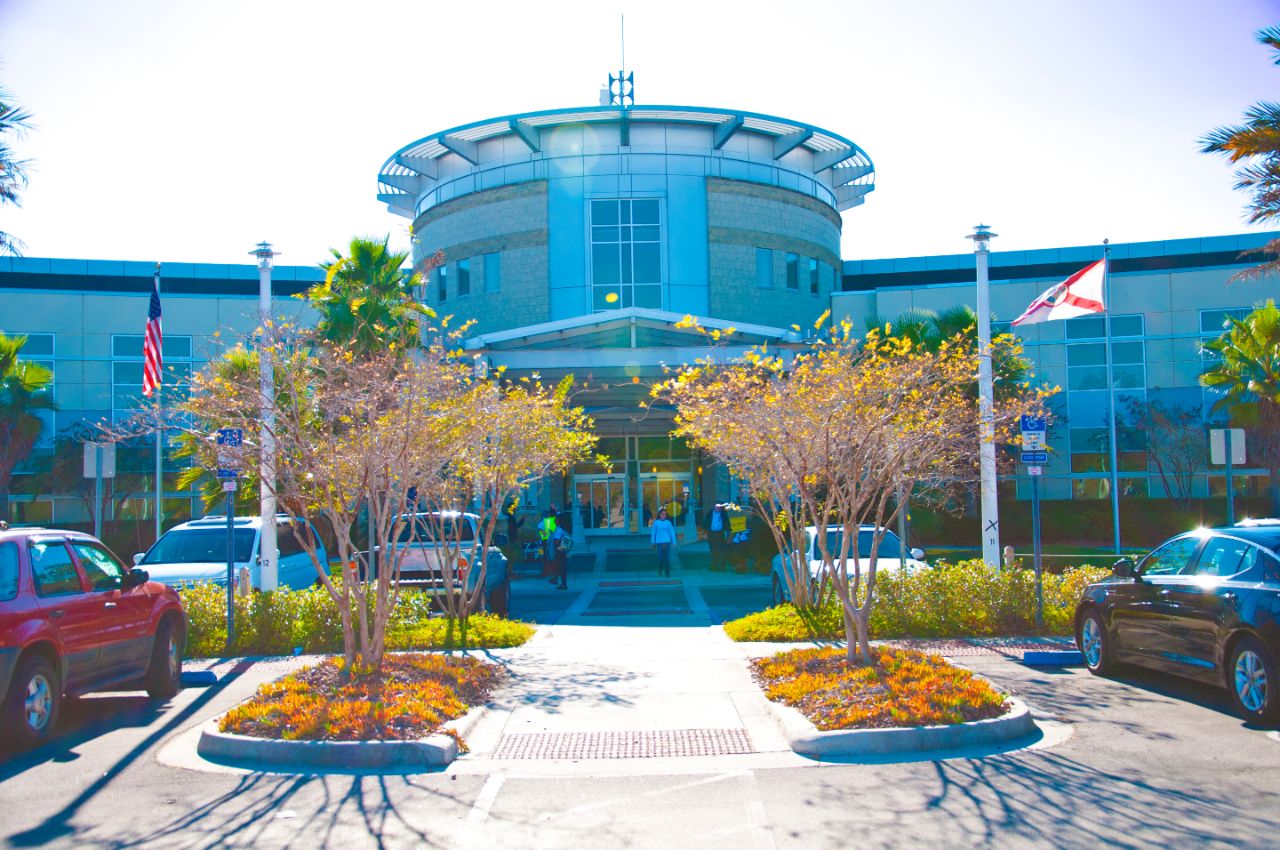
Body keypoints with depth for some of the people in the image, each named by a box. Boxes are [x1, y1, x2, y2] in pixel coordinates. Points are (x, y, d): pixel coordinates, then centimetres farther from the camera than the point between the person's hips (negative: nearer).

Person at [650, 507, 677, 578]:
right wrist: (653, 543, 6)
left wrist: (674, 542, 2)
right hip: (659, 542, -1)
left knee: (667, 557, -3)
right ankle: (660, 570, 24)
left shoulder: (668, 522, 2)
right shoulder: (656, 522, 1)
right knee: (660, 557, -1)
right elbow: (653, 533, 6)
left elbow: (672, 532, 5)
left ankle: (667, 573, 4)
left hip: (667, 542, 1)